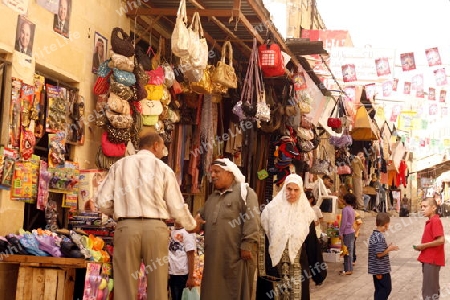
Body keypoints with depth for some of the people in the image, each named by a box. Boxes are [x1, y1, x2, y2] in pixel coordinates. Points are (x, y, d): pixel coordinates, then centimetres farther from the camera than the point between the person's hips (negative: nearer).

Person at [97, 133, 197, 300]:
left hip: (126, 227, 1)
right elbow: (177, 207, 6)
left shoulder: (119, 165, 8)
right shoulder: (163, 168, 6)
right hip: (155, 228, -1)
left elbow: (103, 203, 4)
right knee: (157, 286, 8)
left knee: (125, 286, 5)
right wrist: (191, 225, 24)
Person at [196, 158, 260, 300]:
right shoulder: (212, 197, 24)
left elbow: (252, 220, -11)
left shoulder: (244, 192, 0)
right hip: (214, 255, 7)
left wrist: (247, 244, -19)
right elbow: (202, 218, 28)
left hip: (237, 254, -7)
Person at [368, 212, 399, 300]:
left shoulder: (373, 234, 8)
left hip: (376, 269, 9)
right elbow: (379, 254, -23)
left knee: (379, 289, 15)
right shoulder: (380, 237, -21)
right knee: (386, 288, 0)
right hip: (381, 269, -9)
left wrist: (387, 247, 12)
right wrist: (389, 249, -11)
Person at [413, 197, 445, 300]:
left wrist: (424, 245, -16)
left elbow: (441, 240, -26)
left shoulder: (435, 221, -17)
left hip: (432, 260, -10)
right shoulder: (430, 221, 14)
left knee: (429, 291, -7)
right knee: (432, 288, 18)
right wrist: (423, 246, 6)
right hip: (428, 259, 10)